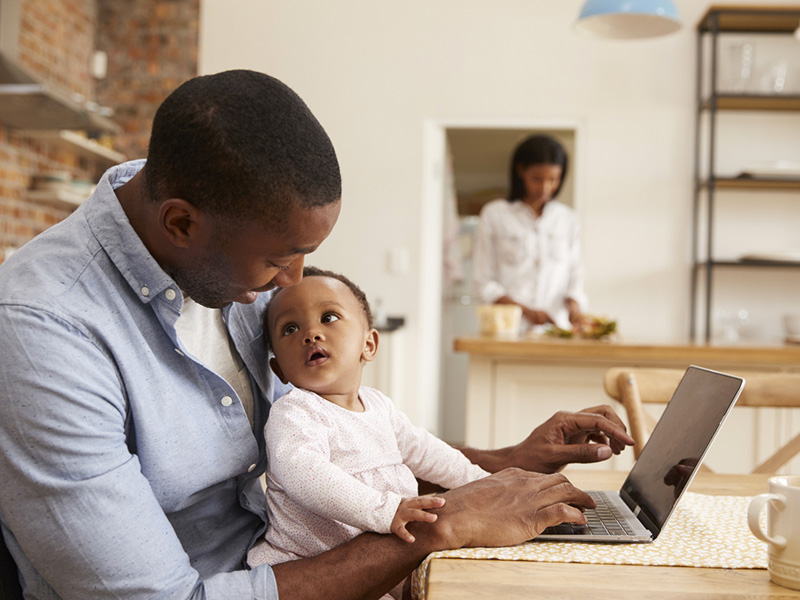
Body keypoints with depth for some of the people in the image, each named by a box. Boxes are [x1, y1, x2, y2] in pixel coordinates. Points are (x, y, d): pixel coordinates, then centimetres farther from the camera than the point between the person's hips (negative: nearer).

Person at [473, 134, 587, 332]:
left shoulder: (567, 219, 15)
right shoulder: (494, 215, 6)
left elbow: (575, 277, 14)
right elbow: (483, 283, 4)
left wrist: (574, 306, -8)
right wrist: (527, 311, -8)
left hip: (556, 330, 2)